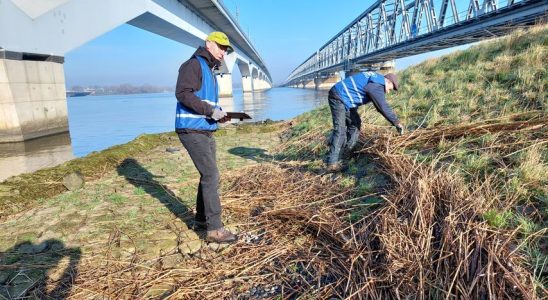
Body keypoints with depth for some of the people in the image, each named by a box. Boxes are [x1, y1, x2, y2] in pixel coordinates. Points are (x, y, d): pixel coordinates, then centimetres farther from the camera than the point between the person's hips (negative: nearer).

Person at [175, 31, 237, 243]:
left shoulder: (210, 71, 21)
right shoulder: (194, 64, -8)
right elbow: (183, 93, -21)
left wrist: (219, 114, 8)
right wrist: (210, 110, -24)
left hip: (206, 132, 10)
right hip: (192, 131, -10)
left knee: (208, 175, 13)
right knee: (211, 176, -11)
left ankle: (201, 219, 27)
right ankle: (215, 229, -5)